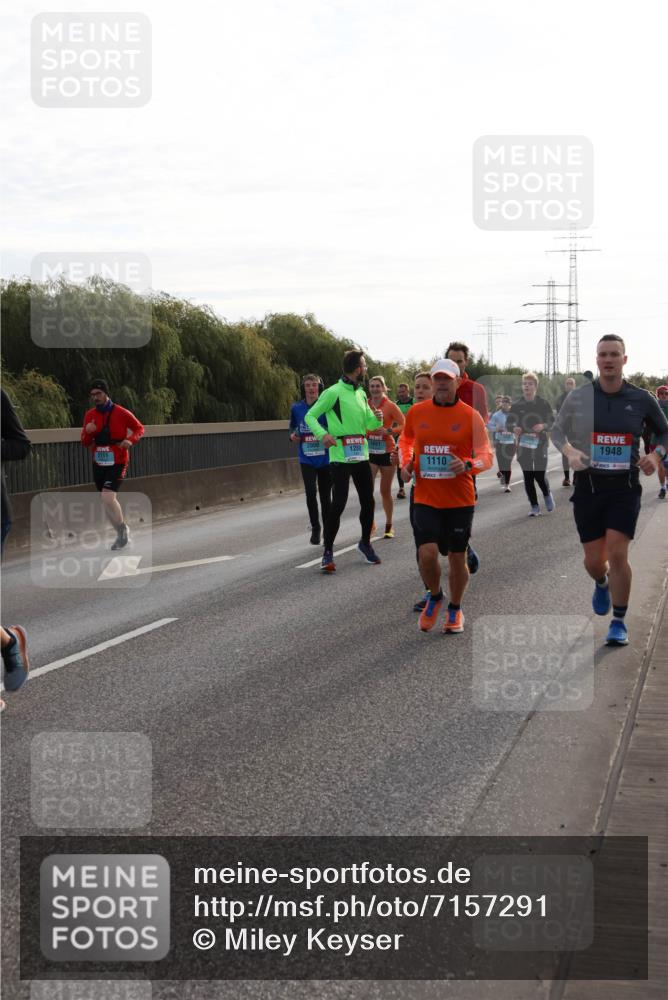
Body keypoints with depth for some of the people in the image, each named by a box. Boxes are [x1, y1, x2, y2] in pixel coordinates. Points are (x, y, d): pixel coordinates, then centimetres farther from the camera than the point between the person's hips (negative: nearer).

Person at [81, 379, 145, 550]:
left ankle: (122, 529, 1)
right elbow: (85, 443, 6)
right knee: (108, 500, 10)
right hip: (98, 464, 5)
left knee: (107, 498, -20)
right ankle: (122, 535, 27)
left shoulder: (121, 413, -10)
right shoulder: (90, 415, 4)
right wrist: (88, 432, -16)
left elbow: (139, 428, 1)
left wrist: (131, 440, -18)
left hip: (117, 464, -5)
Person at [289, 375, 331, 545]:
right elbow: (293, 427, 18)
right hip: (307, 459, 1)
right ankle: (315, 528, 2)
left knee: (325, 496, 7)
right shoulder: (296, 408, 4)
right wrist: (293, 436, -2)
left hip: (326, 458, -1)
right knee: (311, 492, -15)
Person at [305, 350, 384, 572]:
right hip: (340, 457, -7)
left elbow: (370, 425, 19)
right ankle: (328, 552, -1)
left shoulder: (361, 394, 13)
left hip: (361, 456, 7)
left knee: (368, 502, 11)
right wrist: (323, 434, -25)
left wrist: (377, 418, -5)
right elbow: (310, 416, -7)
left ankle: (365, 543, 31)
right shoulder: (333, 392, -10)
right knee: (338, 504, -10)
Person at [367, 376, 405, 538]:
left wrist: (388, 431, -24)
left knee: (385, 491, 9)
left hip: (387, 451, -2)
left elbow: (404, 425, -10)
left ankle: (389, 526, 23)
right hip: (369, 452, 2)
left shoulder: (390, 406, -6)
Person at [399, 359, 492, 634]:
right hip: (425, 498, 1)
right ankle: (434, 598, 18)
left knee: (457, 558, 8)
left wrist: (468, 465, -26)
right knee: (427, 554, -13)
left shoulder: (471, 416, -5)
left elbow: (486, 456, -5)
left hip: (460, 500, -1)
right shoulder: (416, 412, 2)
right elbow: (405, 440, 22)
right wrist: (405, 462, 3)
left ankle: (455, 610, 32)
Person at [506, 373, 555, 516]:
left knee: (540, 475, -7)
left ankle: (547, 495, 25)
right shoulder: (516, 405, 2)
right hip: (523, 444, 2)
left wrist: (543, 426, -18)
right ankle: (534, 506, 15)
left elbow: (553, 421, 2)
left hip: (540, 444, -2)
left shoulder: (543, 403, -2)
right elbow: (508, 422, 7)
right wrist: (513, 428, -15)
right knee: (528, 476, 3)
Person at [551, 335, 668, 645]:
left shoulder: (641, 399, -2)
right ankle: (602, 584, 43)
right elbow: (558, 430, 11)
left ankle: (619, 623, 3)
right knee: (594, 561, 4)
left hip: (625, 488, -1)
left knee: (617, 554, -12)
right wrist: (570, 452, -10)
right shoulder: (579, 396, -2)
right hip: (588, 485, 1)